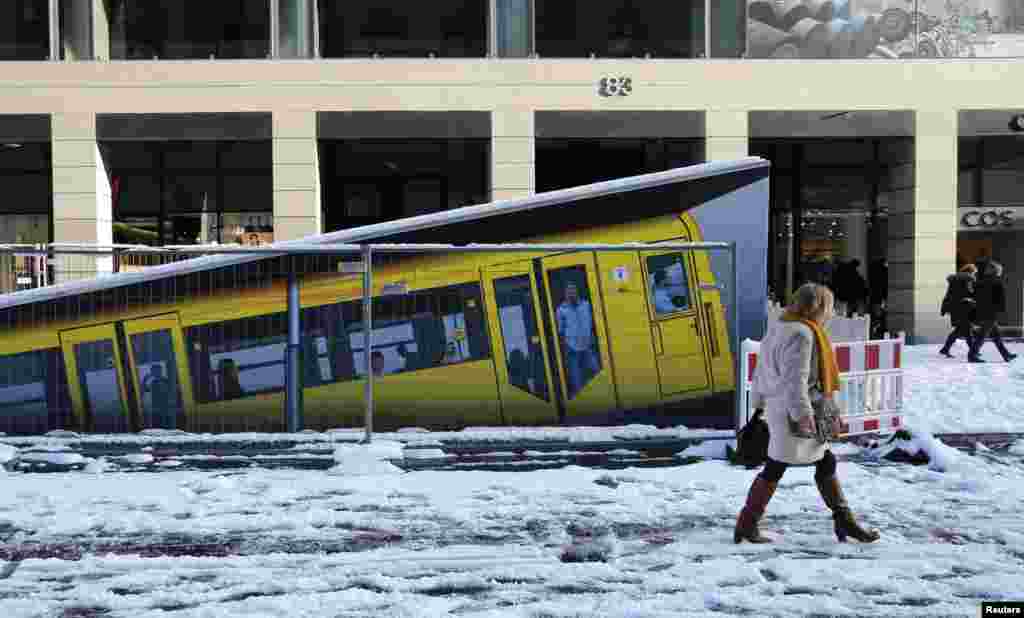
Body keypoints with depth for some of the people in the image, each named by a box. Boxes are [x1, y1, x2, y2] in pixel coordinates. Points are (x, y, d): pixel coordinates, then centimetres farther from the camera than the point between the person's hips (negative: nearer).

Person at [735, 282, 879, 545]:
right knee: (775, 469, -1)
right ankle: (747, 525, 9)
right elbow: (795, 379, -24)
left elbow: (763, 370, 18)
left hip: (780, 409, 10)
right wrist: (803, 413, -24)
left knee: (826, 463, 15)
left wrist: (760, 402, 24)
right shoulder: (801, 334, -18)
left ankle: (844, 520, 22)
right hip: (793, 415, -10)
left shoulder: (780, 328, 13)